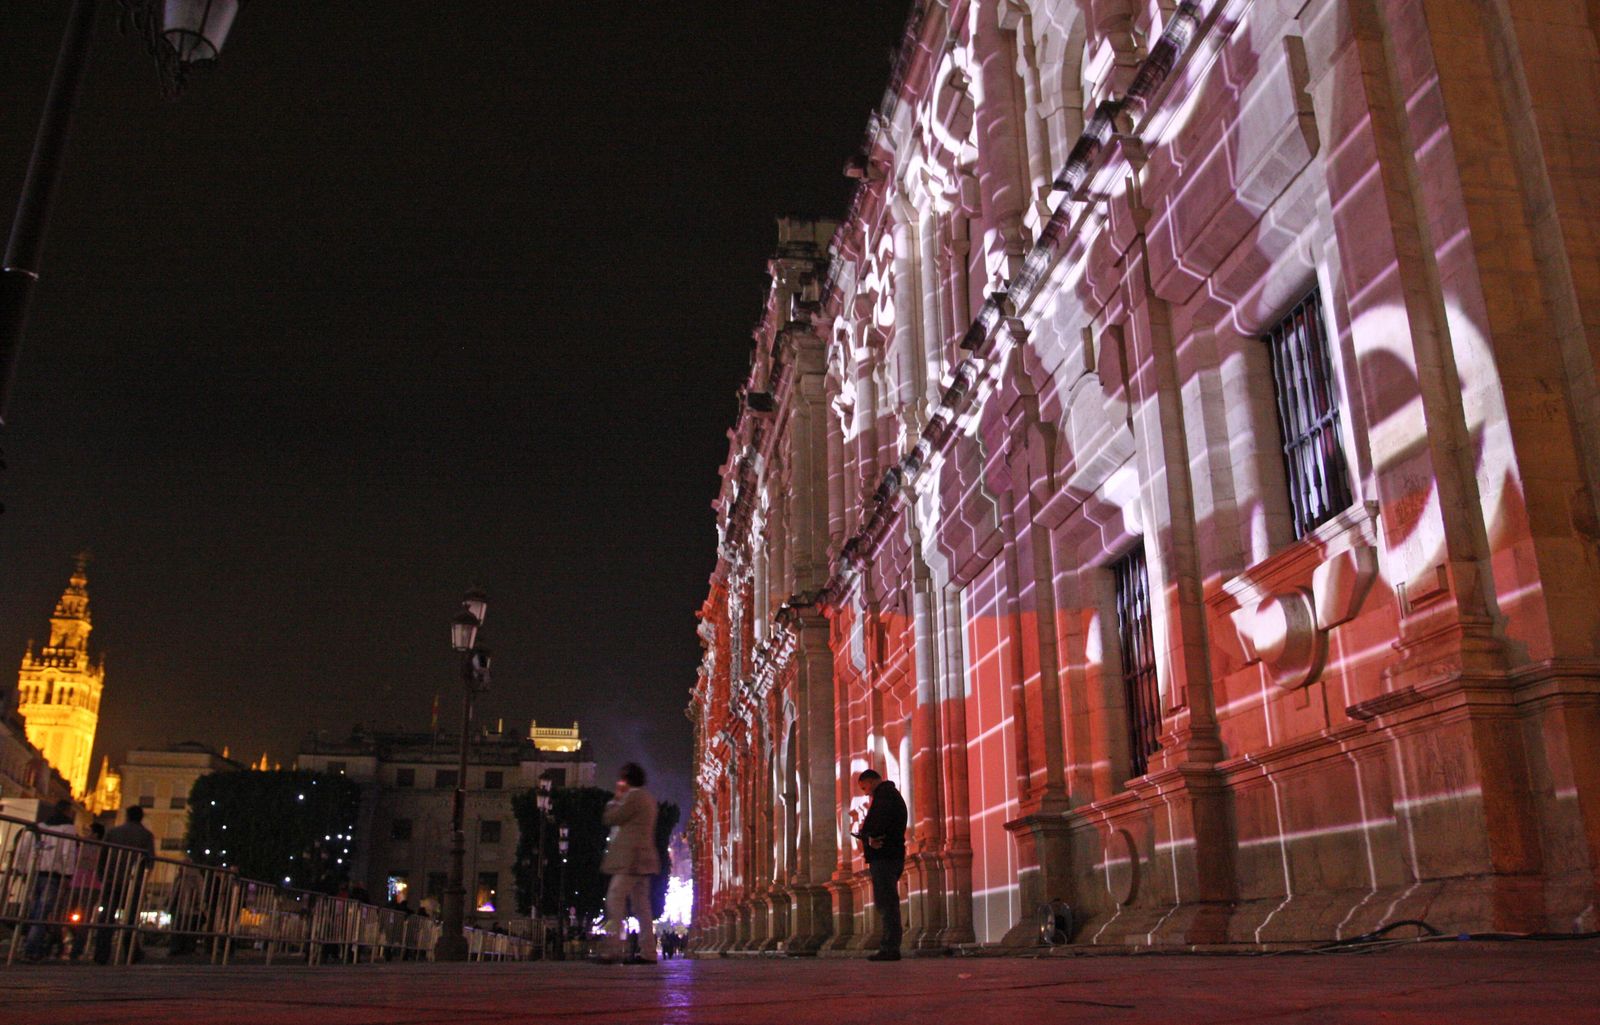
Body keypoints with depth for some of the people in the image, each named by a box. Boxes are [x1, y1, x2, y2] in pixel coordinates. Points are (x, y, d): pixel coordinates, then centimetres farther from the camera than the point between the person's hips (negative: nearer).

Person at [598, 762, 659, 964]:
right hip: (643, 859, 10)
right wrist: (620, 799, 17)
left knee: (615, 900, -11)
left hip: (630, 860, -10)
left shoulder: (633, 796, -11)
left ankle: (612, 950, -16)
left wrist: (616, 800, 4)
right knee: (641, 905, 8)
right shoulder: (648, 797, 19)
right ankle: (648, 952, 7)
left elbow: (609, 818, -10)